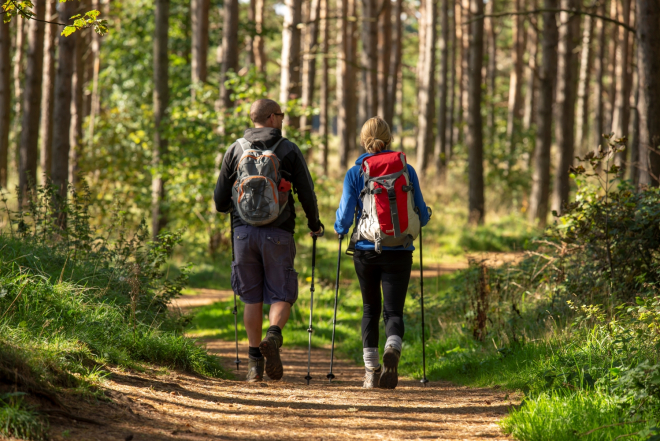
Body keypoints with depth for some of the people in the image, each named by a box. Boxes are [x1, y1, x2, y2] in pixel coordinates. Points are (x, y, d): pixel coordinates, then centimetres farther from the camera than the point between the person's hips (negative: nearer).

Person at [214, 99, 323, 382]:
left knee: (252, 298, 9)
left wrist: (230, 209, 32)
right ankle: (273, 336, -24)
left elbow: (220, 200, 8)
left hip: (244, 231, 2)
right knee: (281, 295, 5)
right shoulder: (289, 150, 1)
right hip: (278, 232, -2)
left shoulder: (235, 150, 7)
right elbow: (307, 193, 0)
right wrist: (314, 223, 18)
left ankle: (255, 363, 7)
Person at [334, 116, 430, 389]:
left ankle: (371, 370, 12)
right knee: (393, 311, 0)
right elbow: (422, 216, 3)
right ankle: (393, 349, -32)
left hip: (366, 251, 0)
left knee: (370, 309, 17)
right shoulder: (406, 170, 1)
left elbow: (345, 215, -6)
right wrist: (413, 223, 27)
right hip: (399, 252, 0)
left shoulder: (355, 173, -2)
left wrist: (340, 229, 16)